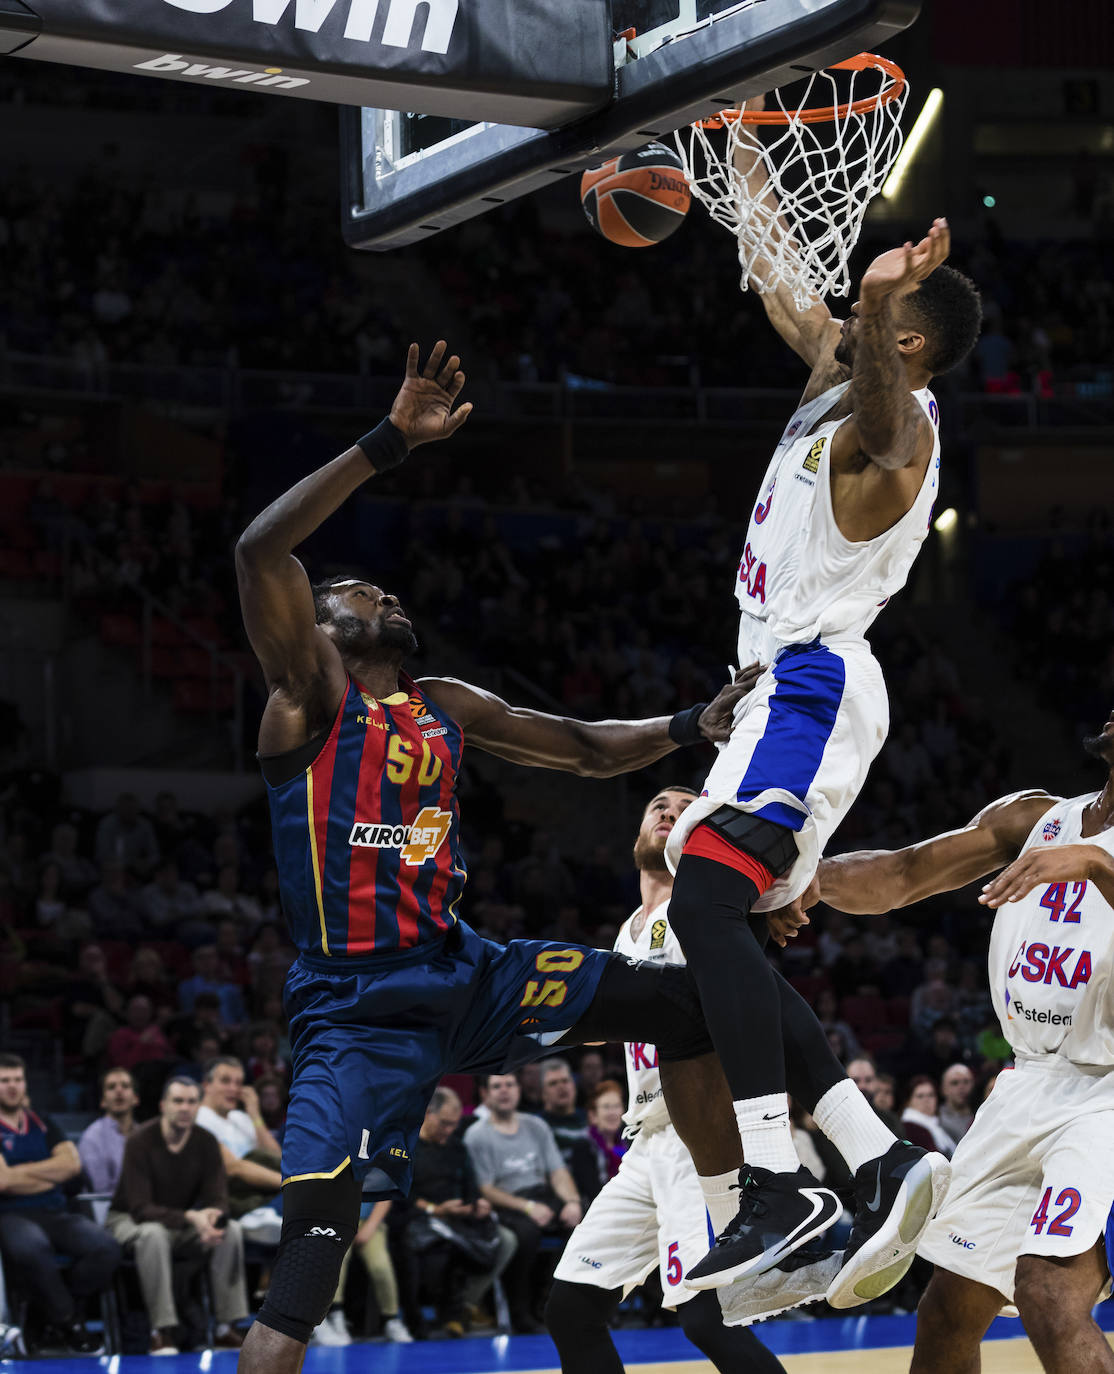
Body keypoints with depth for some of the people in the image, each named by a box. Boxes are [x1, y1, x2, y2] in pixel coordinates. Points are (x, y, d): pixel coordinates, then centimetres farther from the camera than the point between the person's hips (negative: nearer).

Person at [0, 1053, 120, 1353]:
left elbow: (72, 1163, 5)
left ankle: (56, 1313, -8)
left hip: (54, 1213, 5)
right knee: (31, 1248, -42)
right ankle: (69, 1323, -18)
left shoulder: (41, 1124, 20)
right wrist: (51, 1175, 4)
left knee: (105, 1249, -24)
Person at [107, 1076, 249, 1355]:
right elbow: (140, 1208, -26)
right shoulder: (140, 1141, -21)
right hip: (129, 1220, -4)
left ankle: (226, 1327, -19)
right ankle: (163, 1330, -34)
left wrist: (212, 1218, -35)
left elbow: (218, 1200, -8)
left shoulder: (205, 1142, -7)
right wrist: (190, 1218, -40)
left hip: (182, 1222, 5)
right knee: (154, 1234, -40)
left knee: (232, 1230, -22)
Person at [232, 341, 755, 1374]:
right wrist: (391, 441, -26)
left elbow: (589, 750, 21)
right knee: (312, 1247, -23)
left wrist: (692, 726, 1)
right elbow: (260, 549, -22)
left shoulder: (448, 708, 15)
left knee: (682, 1004, 4)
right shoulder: (310, 691, -4)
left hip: (461, 971, 7)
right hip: (356, 1005, -7)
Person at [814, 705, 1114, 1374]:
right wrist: (813, 873, -14)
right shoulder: (1033, 818, 10)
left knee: (1049, 1299, -25)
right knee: (948, 1313, 12)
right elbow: (898, 877, 4)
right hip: (1032, 1086, 7)